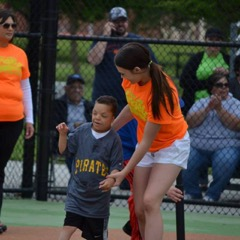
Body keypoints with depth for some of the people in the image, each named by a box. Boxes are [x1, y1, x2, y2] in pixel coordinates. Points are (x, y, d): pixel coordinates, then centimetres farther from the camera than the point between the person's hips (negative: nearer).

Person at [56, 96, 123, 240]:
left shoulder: (114, 139, -7)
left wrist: (111, 180, -27)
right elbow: (64, 150, 5)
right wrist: (63, 134, -10)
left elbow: (116, 166, -9)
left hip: (99, 195, -1)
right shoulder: (82, 131, 0)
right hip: (77, 192, 1)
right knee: (69, 227, -12)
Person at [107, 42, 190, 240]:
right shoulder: (131, 80, -14)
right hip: (146, 147, 7)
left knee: (150, 202, -24)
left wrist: (125, 172, -21)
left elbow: (146, 141, -27)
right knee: (140, 211, 1)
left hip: (171, 145, -7)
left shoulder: (160, 94, -33)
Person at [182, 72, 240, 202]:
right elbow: (190, 122, 2)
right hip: (197, 146, 2)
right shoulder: (201, 103, 19)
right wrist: (208, 108, -8)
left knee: (225, 161, -34)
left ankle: (212, 195, -10)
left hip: (225, 146, -2)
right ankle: (192, 193, 0)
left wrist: (219, 109, -11)